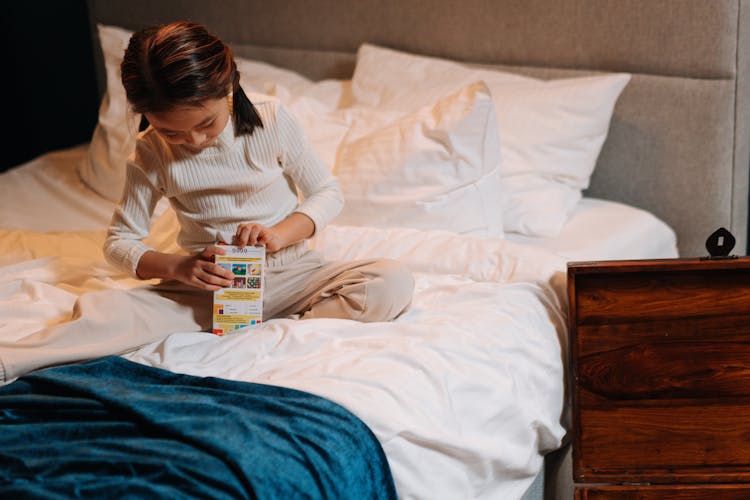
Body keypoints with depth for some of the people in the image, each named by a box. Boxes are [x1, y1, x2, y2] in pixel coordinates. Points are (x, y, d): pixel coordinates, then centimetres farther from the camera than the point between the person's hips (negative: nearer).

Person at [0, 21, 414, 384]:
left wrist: (280, 233, -19)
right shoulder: (151, 154, -5)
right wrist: (177, 267, -19)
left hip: (289, 274, 0)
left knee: (393, 282, -29)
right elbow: (119, 241, 1)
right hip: (207, 288, 0)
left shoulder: (271, 120, -8)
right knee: (98, 311, -27)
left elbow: (327, 192, 2)